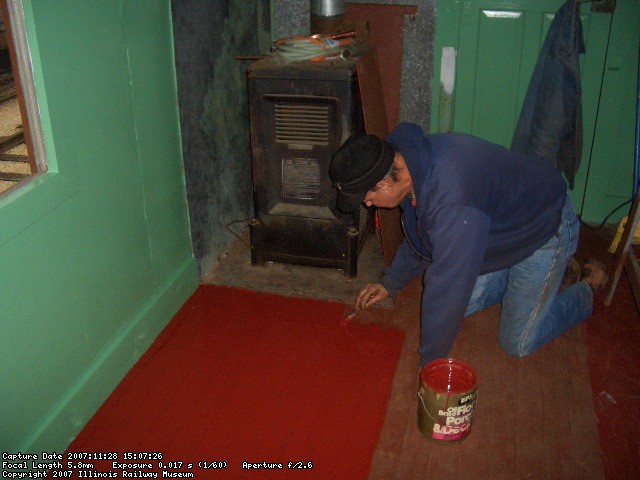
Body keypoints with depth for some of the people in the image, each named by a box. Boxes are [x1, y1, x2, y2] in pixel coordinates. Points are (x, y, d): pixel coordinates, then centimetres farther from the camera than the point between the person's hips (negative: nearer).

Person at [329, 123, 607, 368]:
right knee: (466, 304, 8)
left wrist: (430, 362, -23)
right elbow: (417, 232, 7)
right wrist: (391, 282, 12)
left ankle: (588, 288, 20)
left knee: (517, 344, -1)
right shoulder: (405, 158, -13)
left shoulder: (453, 203, -44)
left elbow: (446, 286, -37)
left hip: (547, 225, -8)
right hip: (503, 222, 8)